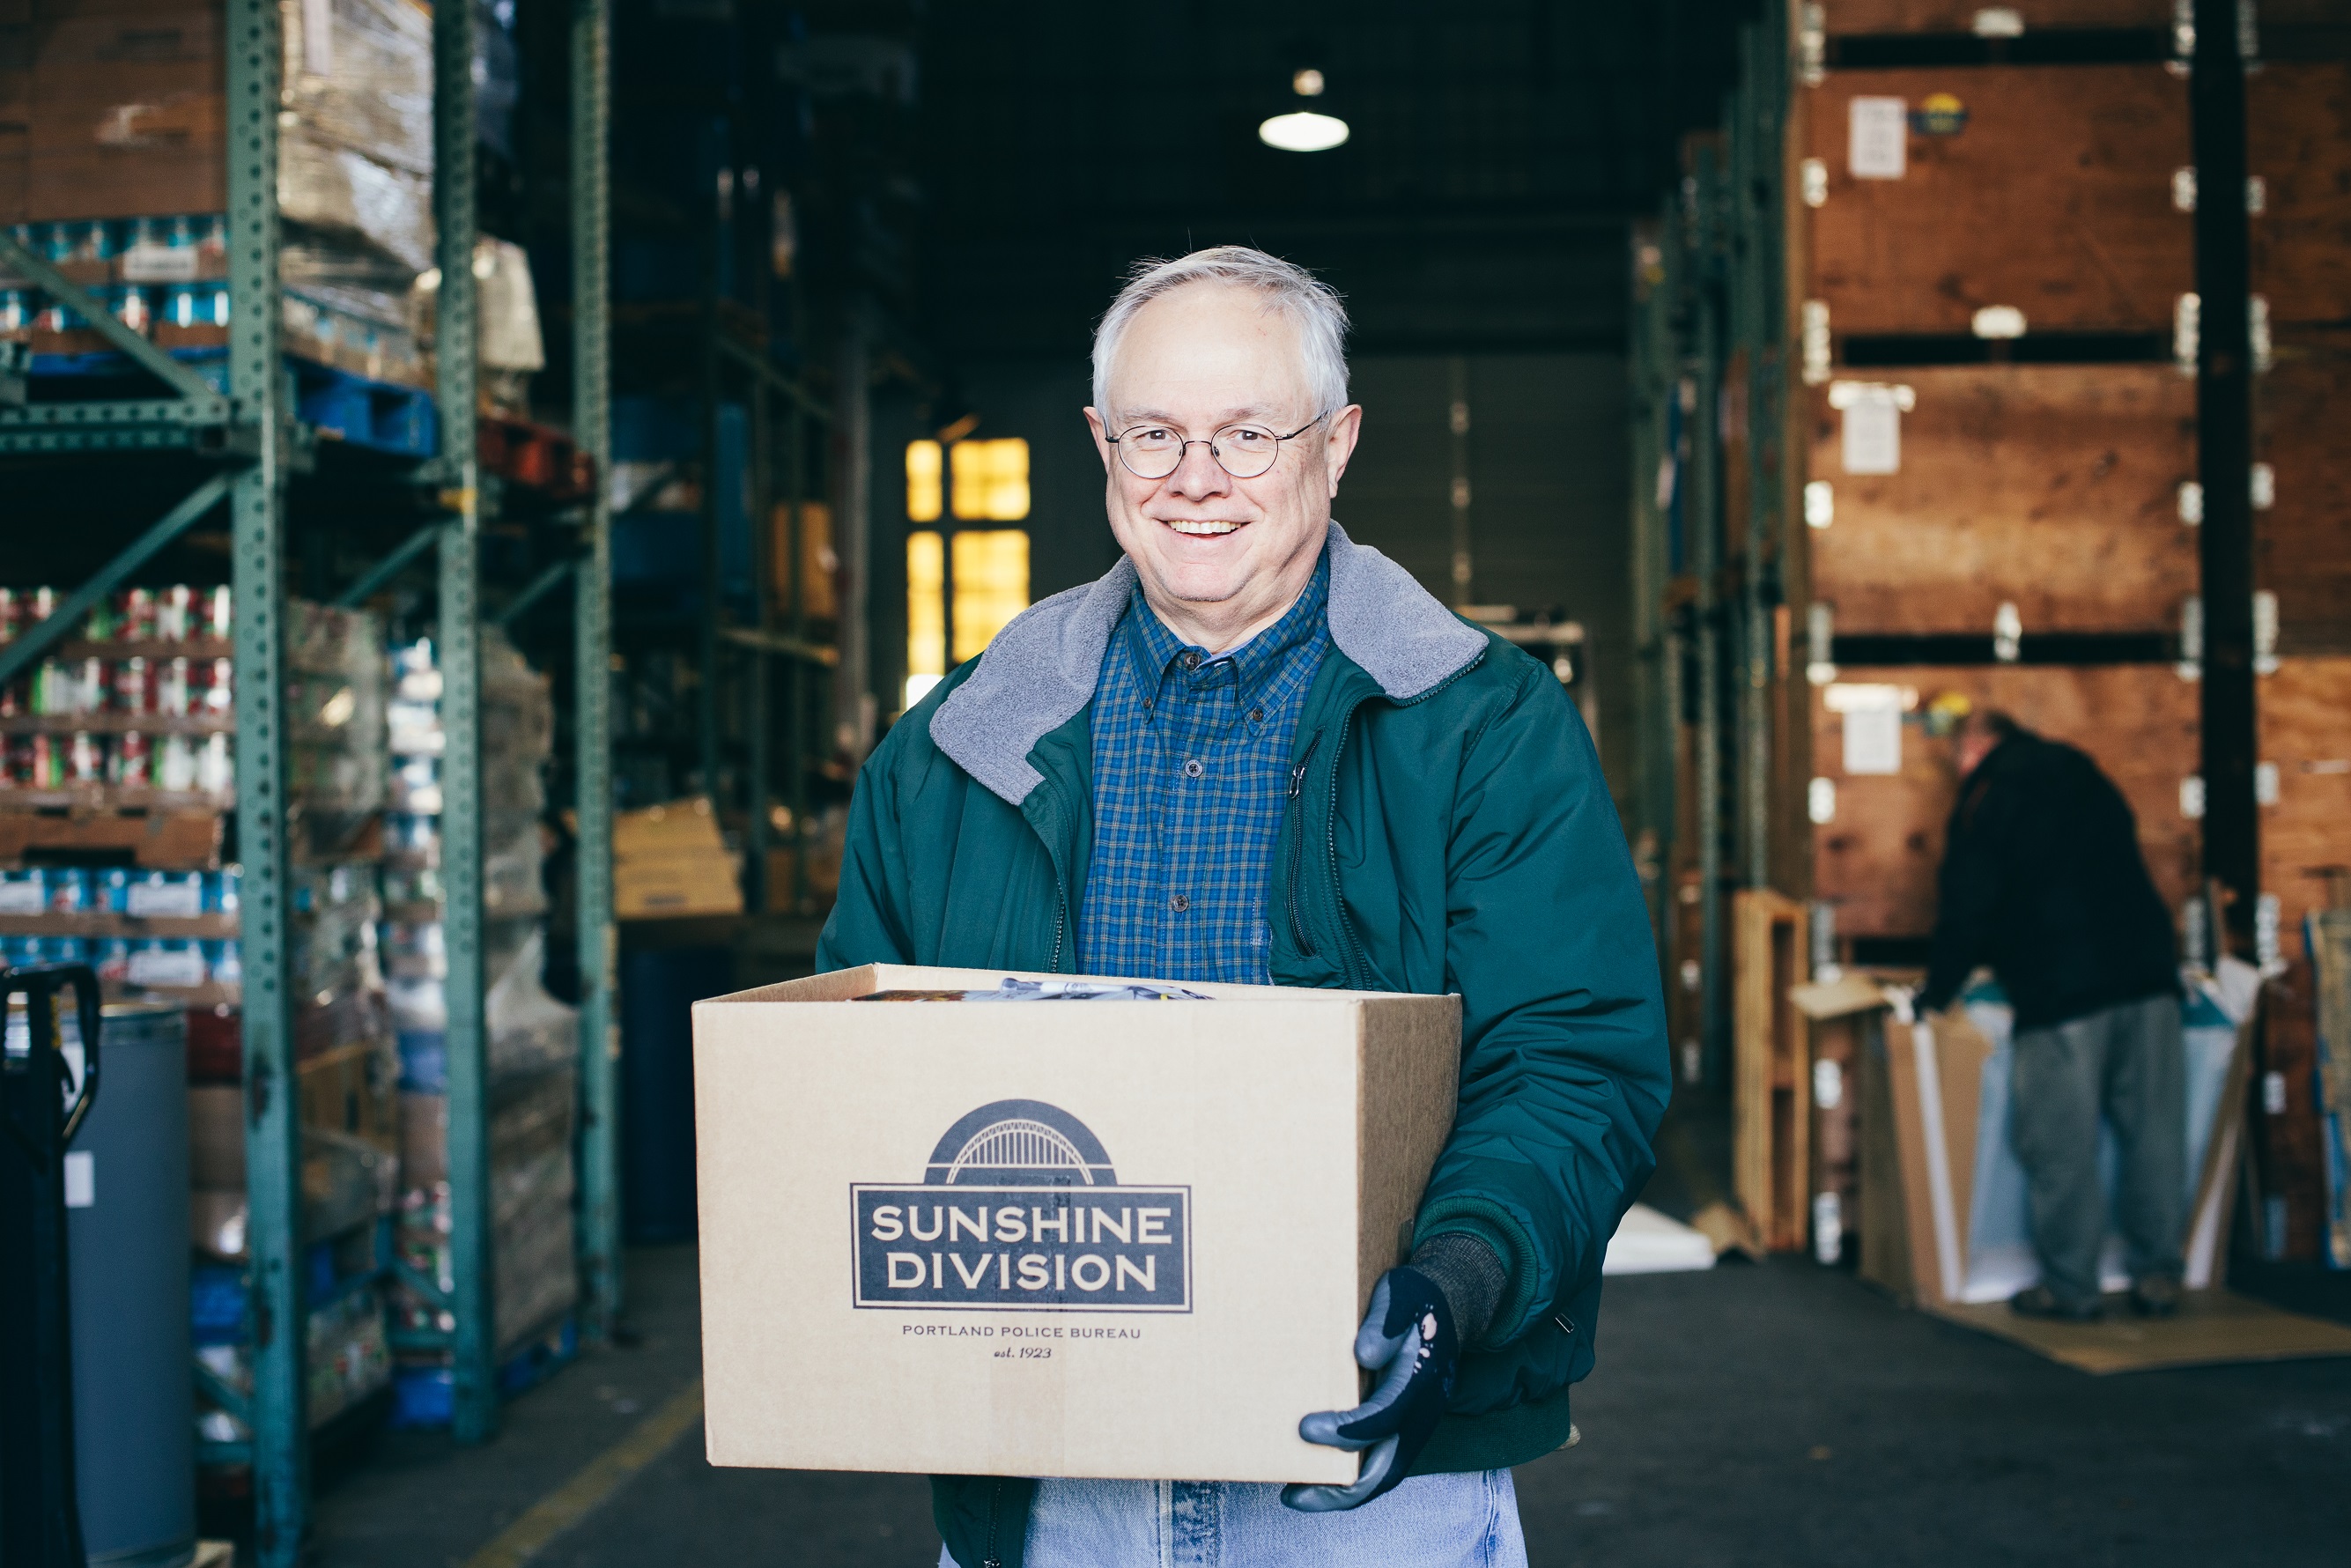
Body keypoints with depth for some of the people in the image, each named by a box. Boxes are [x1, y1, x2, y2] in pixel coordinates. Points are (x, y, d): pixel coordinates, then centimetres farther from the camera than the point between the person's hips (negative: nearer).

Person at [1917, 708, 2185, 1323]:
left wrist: (1937, 992, 9)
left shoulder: (1984, 799, 1)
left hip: (2061, 992, -6)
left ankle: (2069, 1286, 4)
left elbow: (1966, 909, -1)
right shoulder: (2082, 773, 21)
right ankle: (2158, 1275, 13)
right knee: (2155, 1132, 9)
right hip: (2147, 972, 6)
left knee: (2060, 1145, 0)